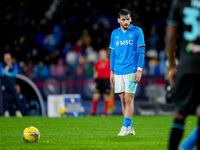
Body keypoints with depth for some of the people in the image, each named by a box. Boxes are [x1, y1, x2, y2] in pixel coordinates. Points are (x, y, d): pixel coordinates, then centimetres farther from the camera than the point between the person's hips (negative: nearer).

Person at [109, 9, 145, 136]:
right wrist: (112, 71, 10)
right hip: (118, 72, 5)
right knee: (123, 100, 5)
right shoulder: (115, 34, 11)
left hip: (131, 70, -5)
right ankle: (130, 128, 12)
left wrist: (139, 70, -11)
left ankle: (125, 127, -10)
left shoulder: (137, 31, -1)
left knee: (129, 99, -10)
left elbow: (141, 51, -3)